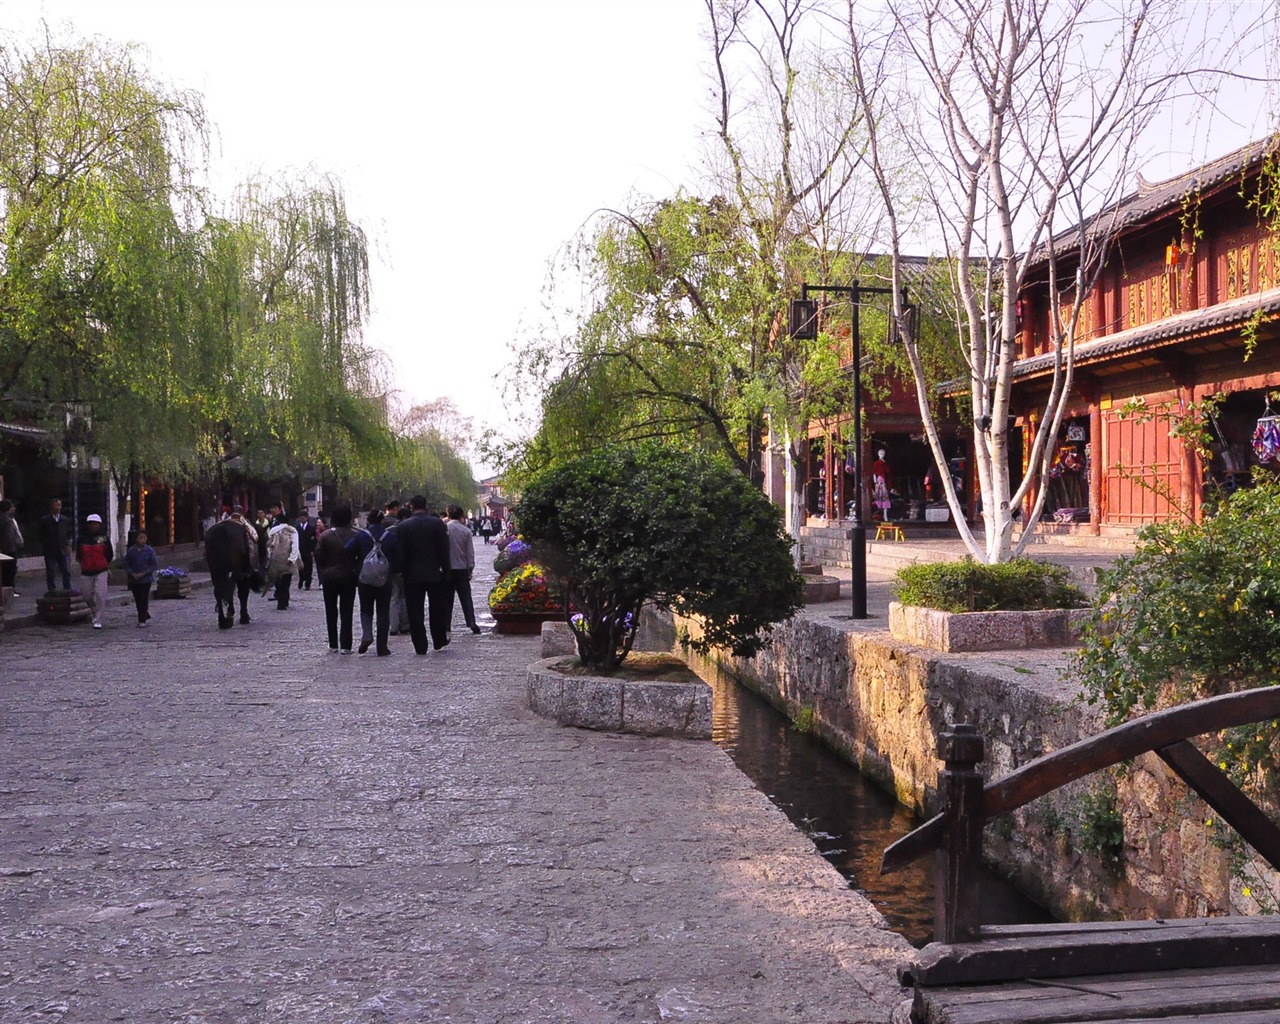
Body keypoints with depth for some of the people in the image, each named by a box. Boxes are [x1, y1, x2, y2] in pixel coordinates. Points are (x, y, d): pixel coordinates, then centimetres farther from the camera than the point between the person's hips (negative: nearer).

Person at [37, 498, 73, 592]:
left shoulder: (66, 520, 10)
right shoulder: (44, 520, 1)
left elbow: (69, 534, 17)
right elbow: (39, 536, 4)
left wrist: (67, 544, 3)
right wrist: (46, 544, -2)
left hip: (63, 550, 2)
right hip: (50, 551, -2)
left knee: (66, 572, 0)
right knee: (50, 572, 0)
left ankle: (67, 590, 6)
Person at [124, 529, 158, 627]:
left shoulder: (149, 551, -4)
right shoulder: (130, 551, 1)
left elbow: (154, 565, -4)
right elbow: (126, 565, 5)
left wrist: (143, 573, -13)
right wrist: (133, 574, -12)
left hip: (146, 579, -3)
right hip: (134, 580, 3)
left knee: (143, 599, -8)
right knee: (137, 600, 9)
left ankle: (142, 620, -3)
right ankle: (146, 616, 27)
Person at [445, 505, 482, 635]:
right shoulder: (466, 531, -3)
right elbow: (470, 552, -1)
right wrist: (470, 569, 6)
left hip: (447, 569, -1)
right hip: (462, 569, 1)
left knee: (447, 598, 7)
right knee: (466, 597, 4)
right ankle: (471, 622, -6)